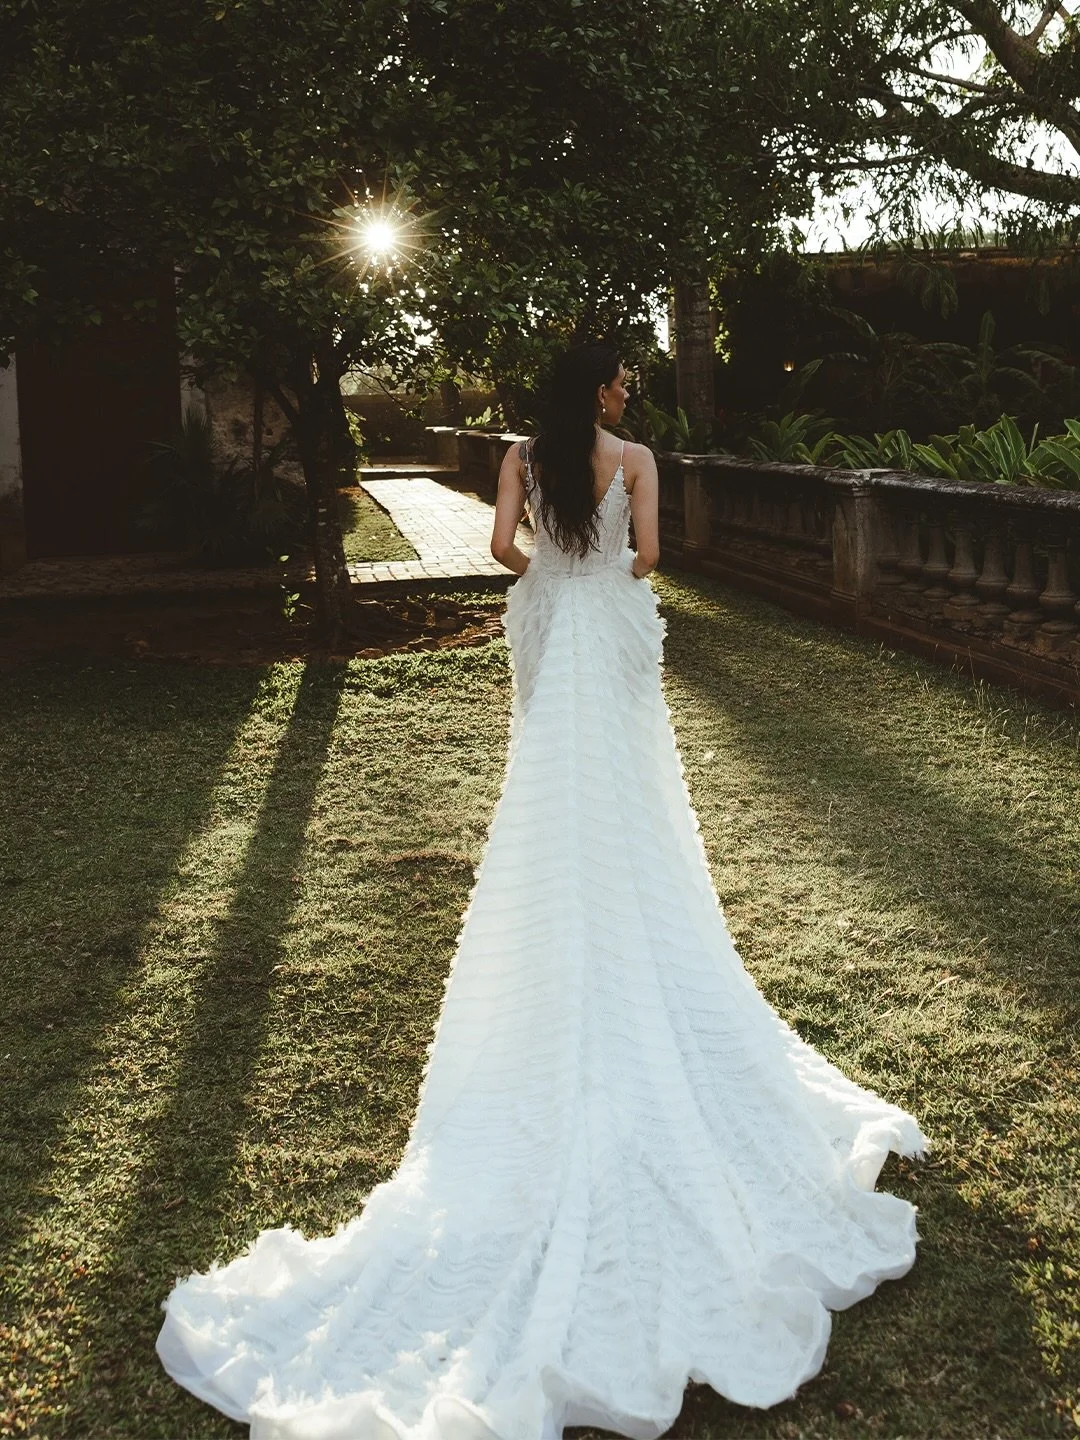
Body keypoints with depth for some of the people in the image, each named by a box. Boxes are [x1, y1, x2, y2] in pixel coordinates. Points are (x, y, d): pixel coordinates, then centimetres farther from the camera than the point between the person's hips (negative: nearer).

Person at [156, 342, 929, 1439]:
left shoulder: (524, 457, 1)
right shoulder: (634, 459, -5)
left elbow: (504, 544, -7)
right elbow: (648, 555, -12)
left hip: (551, 639, 2)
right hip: (616, 639, -2)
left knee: (557, 813, 9)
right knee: (626, 816, 7)